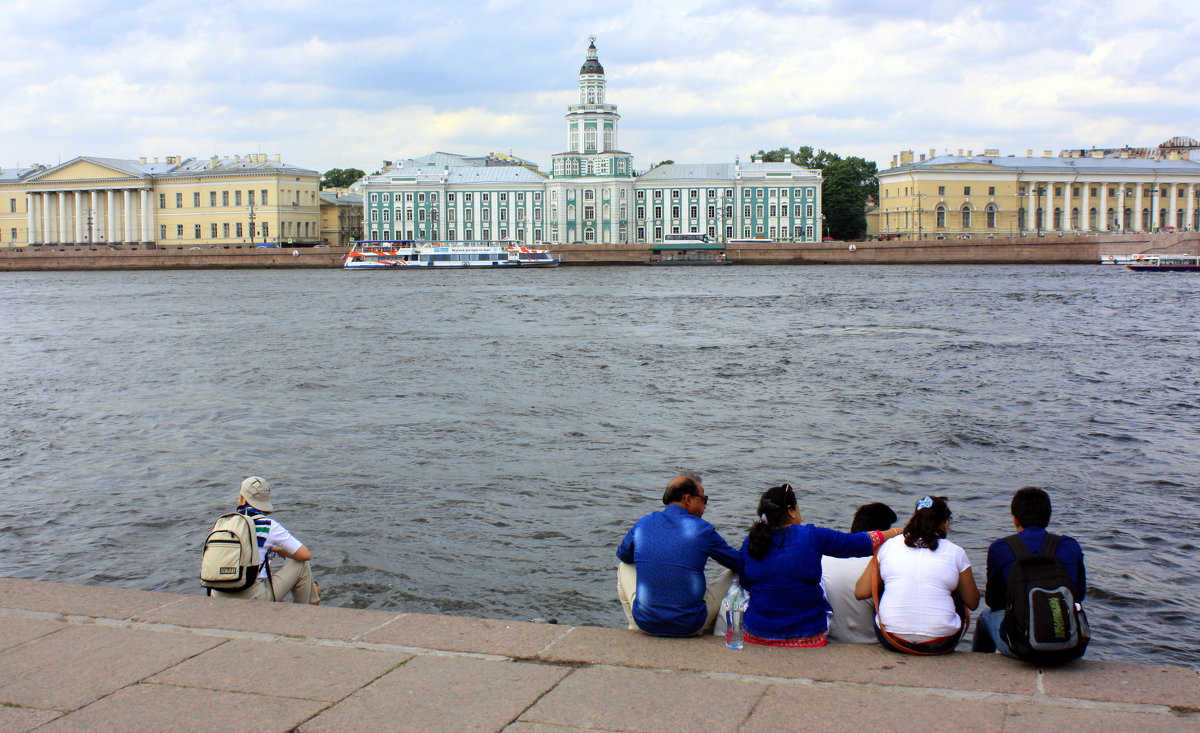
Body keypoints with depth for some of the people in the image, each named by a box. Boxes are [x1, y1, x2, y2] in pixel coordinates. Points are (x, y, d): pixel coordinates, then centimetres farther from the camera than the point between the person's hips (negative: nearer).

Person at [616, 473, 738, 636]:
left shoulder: (643, 524, 1)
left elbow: (622, 555, 21)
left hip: (645, 623, 3)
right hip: (689, 628, -3)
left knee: (624, 568, 30)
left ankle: (634, 628, 39)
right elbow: (739, 563, 5)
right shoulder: (702, 529, -7)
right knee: (734, 575, 16)